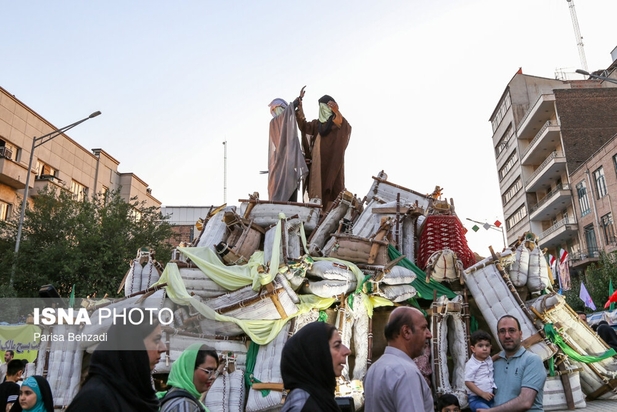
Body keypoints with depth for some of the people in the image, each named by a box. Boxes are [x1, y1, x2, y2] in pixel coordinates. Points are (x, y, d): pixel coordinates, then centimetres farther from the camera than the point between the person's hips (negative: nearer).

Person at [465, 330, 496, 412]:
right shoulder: (471, 364, -13)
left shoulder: (489, 360, 7)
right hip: (476, 399, -7)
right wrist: (482, 394, -17)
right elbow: (468, 382, -14)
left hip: (490, 397, 7)